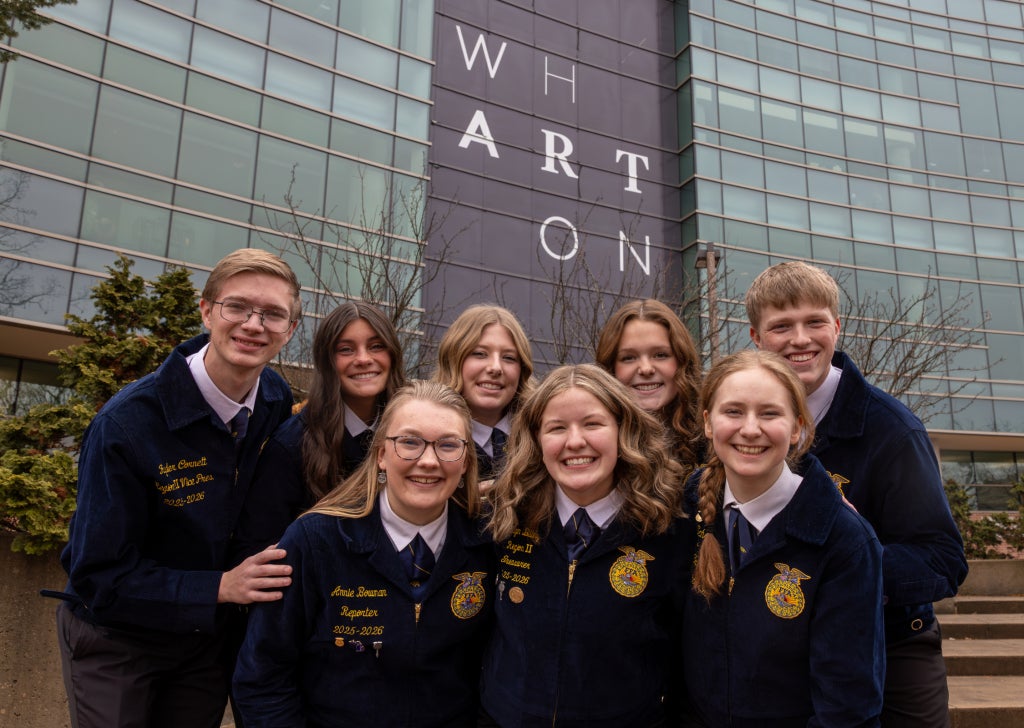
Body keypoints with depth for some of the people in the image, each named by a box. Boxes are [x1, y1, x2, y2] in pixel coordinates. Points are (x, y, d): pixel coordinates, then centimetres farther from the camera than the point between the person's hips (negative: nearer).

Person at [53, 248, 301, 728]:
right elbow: (98, 575, -22)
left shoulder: (278, 403, -11)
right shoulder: (127, 422, -26)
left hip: (209, 637, 4)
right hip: (116, 637, -4)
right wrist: (219, 588, -29)